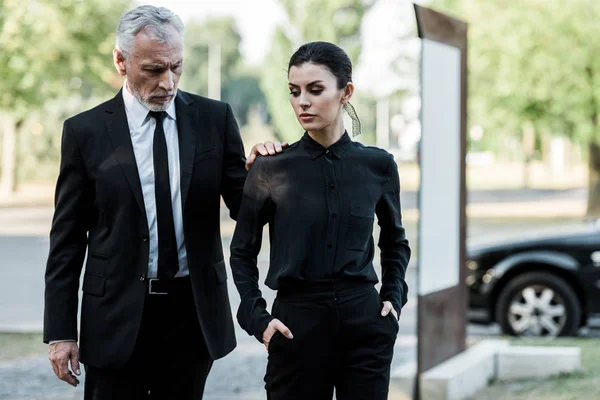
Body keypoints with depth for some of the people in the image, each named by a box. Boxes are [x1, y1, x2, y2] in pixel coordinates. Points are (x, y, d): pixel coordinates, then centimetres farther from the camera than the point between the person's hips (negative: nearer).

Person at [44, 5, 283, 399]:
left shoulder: (215, 119, 2)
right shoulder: (86, 131, -2)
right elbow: (67, 240, 1)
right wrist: (61, 332, -3)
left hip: (194, 312, 2)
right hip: (118, 316, -1)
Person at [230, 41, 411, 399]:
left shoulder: (378, 165, 2)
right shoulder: (271, 169, -3)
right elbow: (243, 252, 7)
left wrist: (393, 298, 5)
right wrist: (257, 318, -4)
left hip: (365, 321, 1)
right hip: (297, 323, -1)